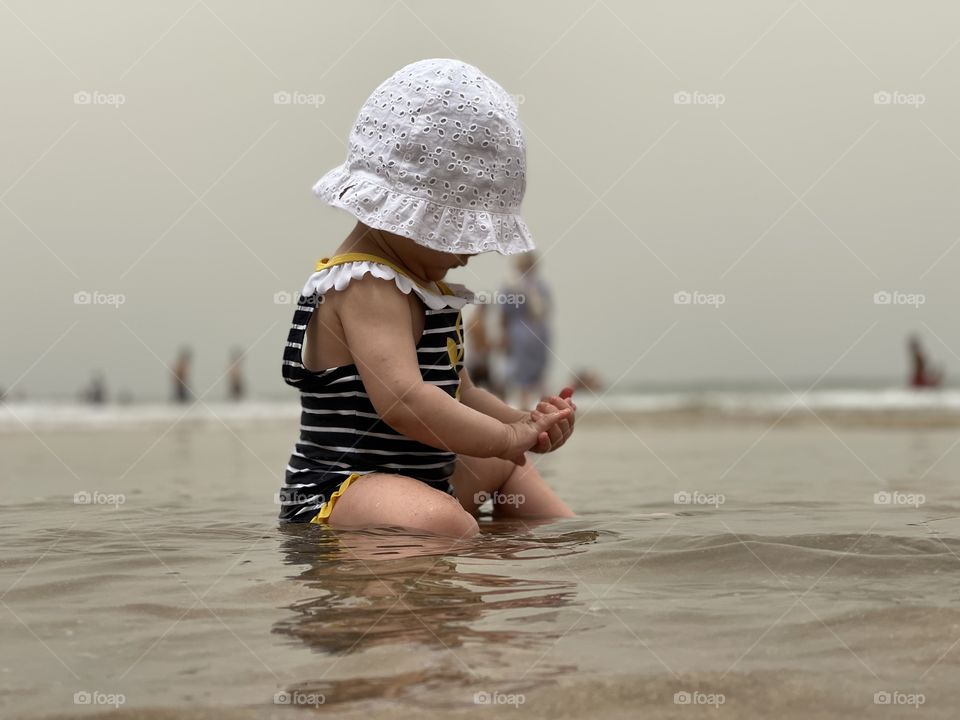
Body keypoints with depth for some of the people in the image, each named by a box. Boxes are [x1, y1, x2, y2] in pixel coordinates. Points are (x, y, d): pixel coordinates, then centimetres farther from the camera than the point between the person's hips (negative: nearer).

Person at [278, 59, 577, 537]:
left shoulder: (422, 282, 15)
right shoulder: (367, 285, -20)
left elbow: (456, 393, 22)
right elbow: (403, 400, -33)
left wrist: (524, 424, 4)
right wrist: (508, 435, -22)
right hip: (338, 492, -12)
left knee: (507, 465, 34)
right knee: (443, 523, -43)